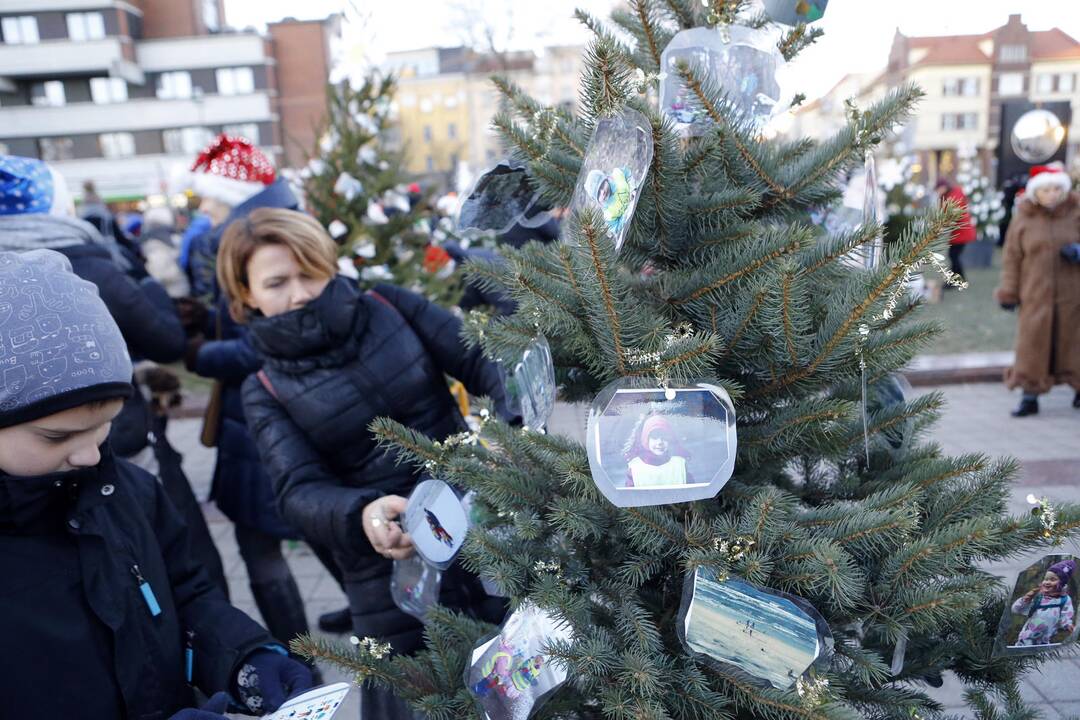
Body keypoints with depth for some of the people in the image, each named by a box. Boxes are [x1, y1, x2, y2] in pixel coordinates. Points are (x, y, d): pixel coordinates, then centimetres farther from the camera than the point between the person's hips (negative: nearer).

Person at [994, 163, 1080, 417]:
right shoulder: (1023, 219, 1)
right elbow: (1012, 258, 3)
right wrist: (1008, 292, 0)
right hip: (1035, 295, 0)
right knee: (1032, 344, -2)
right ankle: (1030, 396, 6)